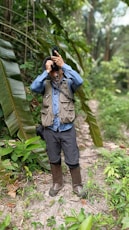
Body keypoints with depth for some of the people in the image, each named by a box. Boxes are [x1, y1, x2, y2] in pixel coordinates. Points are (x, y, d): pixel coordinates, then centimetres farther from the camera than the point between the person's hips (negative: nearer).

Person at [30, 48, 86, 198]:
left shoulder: (68, 83, -3)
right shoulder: (45, 85, 1)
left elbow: (79, 81, -25)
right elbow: (33, 87, -20)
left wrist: (63, 65, -29)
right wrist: (46, 71, -22)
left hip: (67, 130, -2)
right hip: (50, 130, 2)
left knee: (72, 160, 9)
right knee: (54, 160, 18)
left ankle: (77, 185, 32)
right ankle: (57, 183, 41)